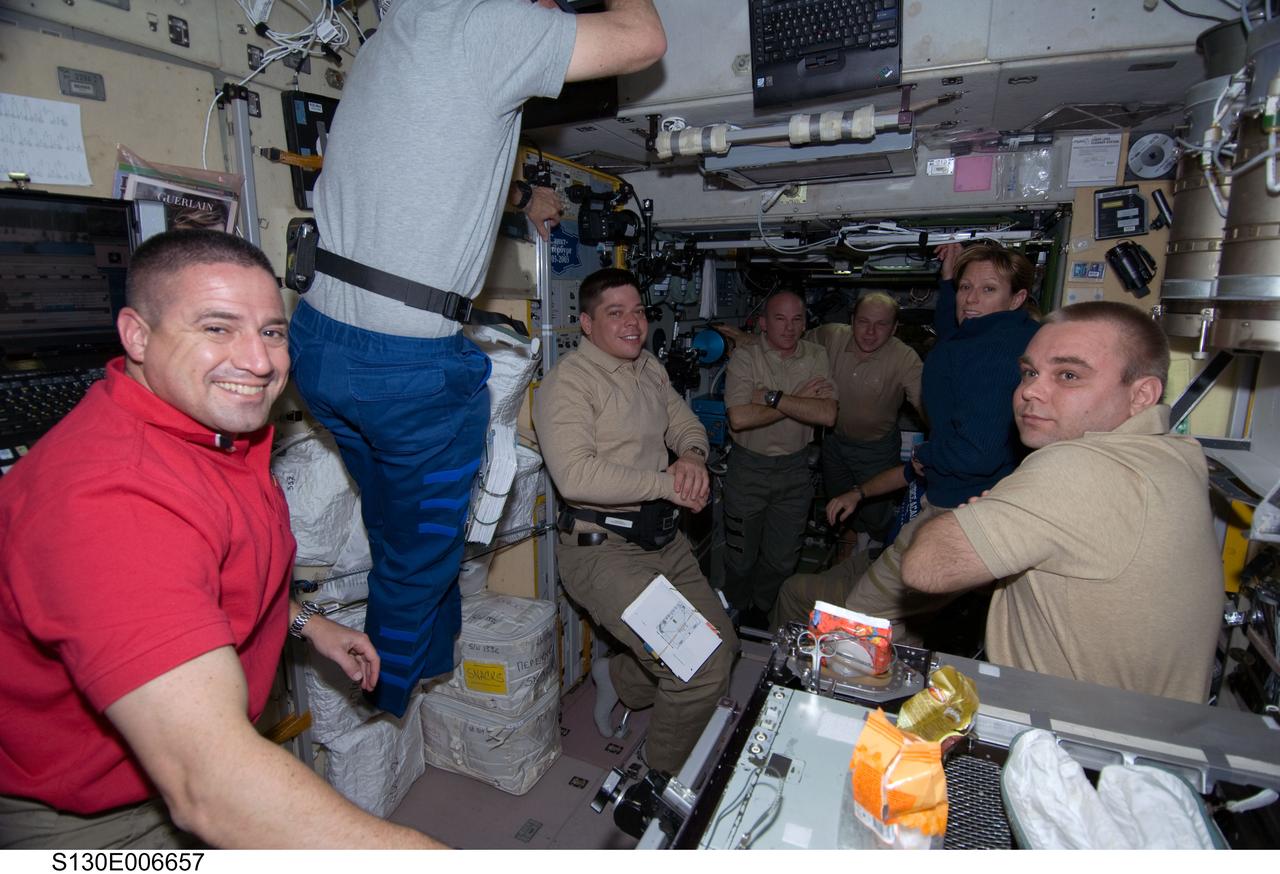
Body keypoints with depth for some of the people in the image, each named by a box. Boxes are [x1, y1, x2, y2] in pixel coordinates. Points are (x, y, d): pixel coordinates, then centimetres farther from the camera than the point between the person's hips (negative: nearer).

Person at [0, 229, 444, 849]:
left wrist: (303, 622, 9)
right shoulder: (108, 494, -37)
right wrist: (433, 861, -51)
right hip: (89, 818, -7)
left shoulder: (218, 424, -5)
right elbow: (206, 786, -46)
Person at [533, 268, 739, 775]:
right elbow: (575, 475, -25)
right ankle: (665, 778, 12)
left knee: (723, 641, 16)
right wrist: (667, 484, -19)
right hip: (601, 547, -9)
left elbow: (686, 423, 21)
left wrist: (692, 455, -4)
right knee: (705, 663, -15)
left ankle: (619, 678, 36)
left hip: (661, 537, 9)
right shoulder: (568, 381, -14)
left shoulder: (649, 368, 13)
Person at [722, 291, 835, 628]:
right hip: (748, 467, -3)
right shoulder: (745, 356, -10)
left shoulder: (816, 356, -1)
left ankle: (759, 611, 42)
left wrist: (774, 398, -22)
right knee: (741, 557, 11)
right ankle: (736, 613, 38)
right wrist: (799, 400, -19)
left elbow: (828, 415, -16)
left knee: (783, 558, 16)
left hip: (794, 469, 3)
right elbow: (739, 417, -25)